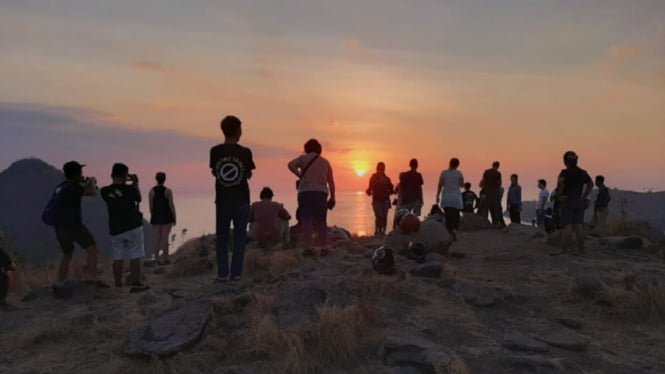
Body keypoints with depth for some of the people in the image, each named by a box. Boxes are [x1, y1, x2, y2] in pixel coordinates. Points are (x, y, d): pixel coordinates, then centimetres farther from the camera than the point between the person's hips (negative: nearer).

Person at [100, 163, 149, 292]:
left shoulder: (105, 191, -2)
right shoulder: (129, 189, -10)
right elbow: (139, 199, 9)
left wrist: (125, 183, 17)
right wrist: (135, 184, 16)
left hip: (115, 229, 4)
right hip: (133, 226, -4)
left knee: (118, 257, 9)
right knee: (135, 256, 2)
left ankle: (118, 284, 12)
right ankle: (135, 283, 3)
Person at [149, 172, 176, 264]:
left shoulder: (152, 191, -3)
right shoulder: (168, 191, -9)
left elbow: (151, 205, -1)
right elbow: (171, 205, -10)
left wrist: (152, 216, 11)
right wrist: (174, 218, -2)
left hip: (156, 217, 2)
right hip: (167, 217, -2)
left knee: (157, 238, 8)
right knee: (165, 238, 1)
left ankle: (156, 258, 5)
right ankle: (165, 259, 3)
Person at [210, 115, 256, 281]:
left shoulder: (215, 151, -4)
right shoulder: (245, 152, -8)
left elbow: (214, 172, 7)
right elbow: (249, 175, 1)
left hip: (222, 199, 1)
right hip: (241, 199, -1)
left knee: (222, 237, 10)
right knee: (239, 236, 7)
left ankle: (222, 272, 9)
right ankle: (236, 272, 7)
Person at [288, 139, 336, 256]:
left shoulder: (303, 158, 9)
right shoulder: (325, 161, 18)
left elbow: (291, 164, -12)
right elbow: (331, 182, 13)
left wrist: (300, 175, -3)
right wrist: (332, 198, 16)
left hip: (305, 192, -3)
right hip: (321, 192, 3)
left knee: (306, 220, -4)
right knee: (321, 221, 9)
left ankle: (309, 247, -12)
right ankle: (324, 247, 9)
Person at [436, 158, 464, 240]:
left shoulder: (444, 173, -2)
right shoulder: (459, 173, -2)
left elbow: (440, 185, -2)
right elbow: (462, 185, 8)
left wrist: (437, 196, 5)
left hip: (446, 197, 0)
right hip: (456, 197, 0)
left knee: (448, 216, 5)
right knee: (456, 216, 6)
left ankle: (449, 235, 3)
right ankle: (454, 230, -21)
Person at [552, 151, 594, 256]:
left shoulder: (565, 172, -10)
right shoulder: (582, 172, 11)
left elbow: (561, 182, -28)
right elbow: (591, 184, 19)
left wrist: (559, 195, -17)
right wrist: (584, 196, 16)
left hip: (567, 201, -6)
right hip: (579, 202, 6)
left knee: (567, 227, -8)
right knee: (578, 226, 8)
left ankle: (564, 251, -8)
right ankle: (580, 250, 11)